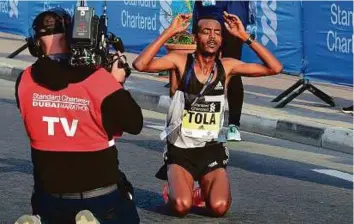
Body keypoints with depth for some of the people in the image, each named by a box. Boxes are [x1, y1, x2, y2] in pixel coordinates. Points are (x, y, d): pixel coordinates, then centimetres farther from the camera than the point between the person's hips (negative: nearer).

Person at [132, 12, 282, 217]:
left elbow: (275, 68, -5)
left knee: (219, 207, -21)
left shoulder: (226, 66, 0)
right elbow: (140, 65, -22)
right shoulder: (181, 61, -7)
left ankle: (207, 187, 15)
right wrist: (169, 32, -22)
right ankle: (176, 187, 13)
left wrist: (245, 37, -11)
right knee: (181, 206, -24)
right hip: (181, 150, -2)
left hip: (212, 150, 2)